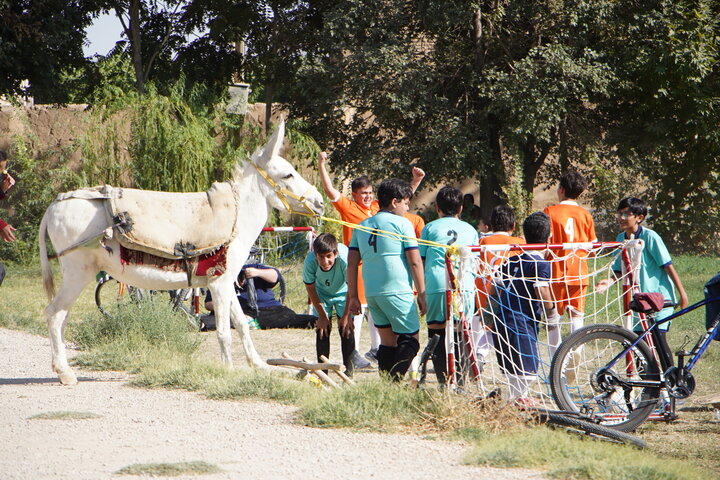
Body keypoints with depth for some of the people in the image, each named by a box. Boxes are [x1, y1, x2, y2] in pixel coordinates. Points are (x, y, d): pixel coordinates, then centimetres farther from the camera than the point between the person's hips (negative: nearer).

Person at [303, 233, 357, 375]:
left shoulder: (345, 259, -39)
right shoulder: (310, 262, -34)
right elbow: (310, 289, -15)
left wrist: (346, 316, -16)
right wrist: (322, 316, -8)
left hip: (343, 293, -1)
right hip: (322, 294, 1)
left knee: (346, 328, -10)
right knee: (322, 329, -7)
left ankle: (349, 369, 1)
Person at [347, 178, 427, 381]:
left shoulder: (362, 226, 14)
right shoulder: (401, 223, -2)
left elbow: (352, 263, 12)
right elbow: (414, 261, -6)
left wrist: (353, 296, 16)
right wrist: (422, 294, -1)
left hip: (371, 294, 6)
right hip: (397, 292, -6)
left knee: (388, 342, 15)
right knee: (410, 341, -3)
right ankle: (393, 382, -19)